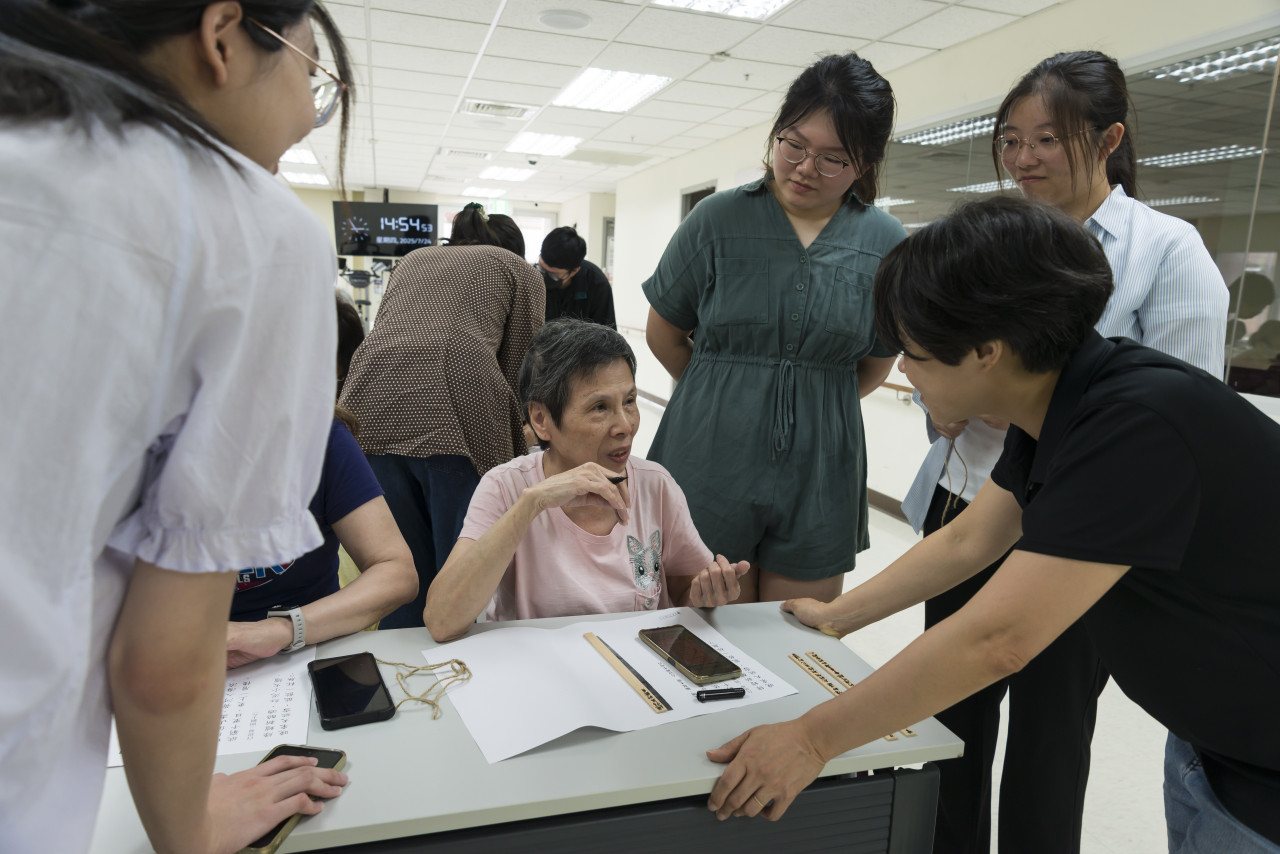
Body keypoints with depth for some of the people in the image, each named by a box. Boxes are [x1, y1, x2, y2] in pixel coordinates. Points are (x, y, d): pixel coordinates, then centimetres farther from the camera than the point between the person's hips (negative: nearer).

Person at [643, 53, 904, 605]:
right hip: (711, 460, -1)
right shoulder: (718, 219, -3)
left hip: (818, 473, 2)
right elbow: (663, 333, 6)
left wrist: (815, 405, 9)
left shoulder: (885, 243, 1)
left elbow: (876, 360, 13)